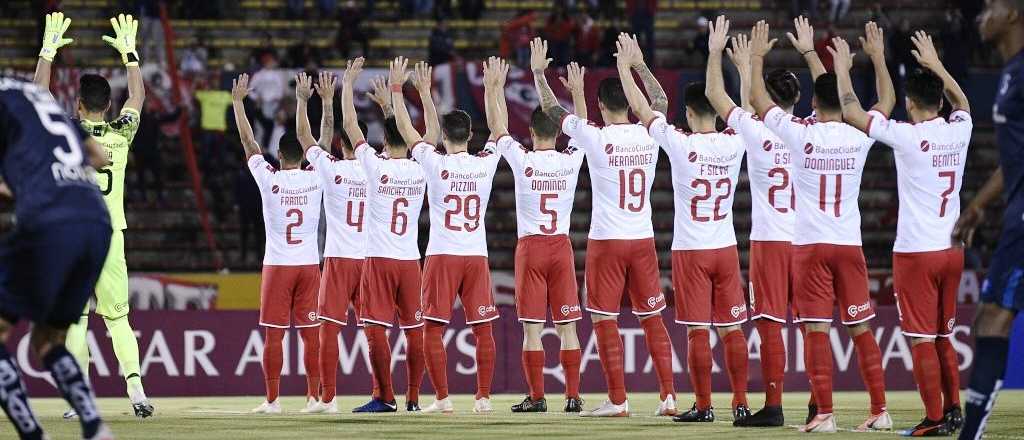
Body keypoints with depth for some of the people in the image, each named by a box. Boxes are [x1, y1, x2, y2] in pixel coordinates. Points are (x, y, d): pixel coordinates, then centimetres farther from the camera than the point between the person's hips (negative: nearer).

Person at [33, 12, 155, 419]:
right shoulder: (120, 134, 1)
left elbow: (38, 93, 5)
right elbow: (138, 97, 20)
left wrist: (49, 49, 12)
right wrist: (128, 52, 26)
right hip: (110, 237, 2)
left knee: (74, 320, 1)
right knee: (118, 318, 7)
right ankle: (136, 390, -7)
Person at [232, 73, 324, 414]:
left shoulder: (269, 179, -6)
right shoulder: (315, 178, 0)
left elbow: (248, 141, 3)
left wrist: (238, 101, 11)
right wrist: (304, 102, 20)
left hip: (278, 265, -2)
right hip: (309, 264, 2)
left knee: (274, 334, 0)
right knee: (311, 333, 4)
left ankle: (272, 400, -2)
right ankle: (314, 397, 3)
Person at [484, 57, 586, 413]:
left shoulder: (522, 160, -7)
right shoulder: (572, 160, 0)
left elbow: (497, 128, 7)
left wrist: (493, 88, 15)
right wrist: (577, 91, 29)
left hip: (530, 247, -3)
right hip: (562, 247, 3)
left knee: (532, 327, -1)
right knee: (567, 326, 4)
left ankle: (536, 397, -3)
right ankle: (573, 395, 2)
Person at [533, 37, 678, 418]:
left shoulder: (596, 138, -9)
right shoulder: (649, 135, 1)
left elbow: (553, 109, 3)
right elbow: (660, 101, 24)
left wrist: (539, 72, 17)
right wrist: (638, 64, 33)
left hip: (607, 241, -4)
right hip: (643, 239, 4)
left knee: (605, 320, 1)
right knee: (653, 318, 9)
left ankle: (618, 400, -2)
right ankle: (668, 396, 6)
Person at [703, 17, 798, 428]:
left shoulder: (756, 131, -7)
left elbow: (715, 95, 5)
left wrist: (716, 52, 18)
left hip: (769, 240, -4)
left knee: (770, 325, -4)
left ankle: (773, 405, -7)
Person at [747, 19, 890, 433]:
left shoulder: (800, 133, -7)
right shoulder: (860, 135, 2)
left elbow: (758, 99, 6)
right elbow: (837, 97, 22)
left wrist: (757, 56, 21)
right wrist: (810, 53, 32)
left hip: (810, 245, -3)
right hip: (849, 244, 3)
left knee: (817, 330, -5)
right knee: (861, 329, 9)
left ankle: (824, 414, -10)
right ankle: (879, 410, 9)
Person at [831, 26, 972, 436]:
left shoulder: (906, 136, -14)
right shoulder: (959, 130, 3)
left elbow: (853, 113, -7)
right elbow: (961, 100, 28)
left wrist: (842, 70, 7)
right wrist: (934, 63, 38)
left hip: (916, 252, -6)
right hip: (952, 249, 6)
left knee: (922, 340, -3)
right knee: (943, 337, 16)